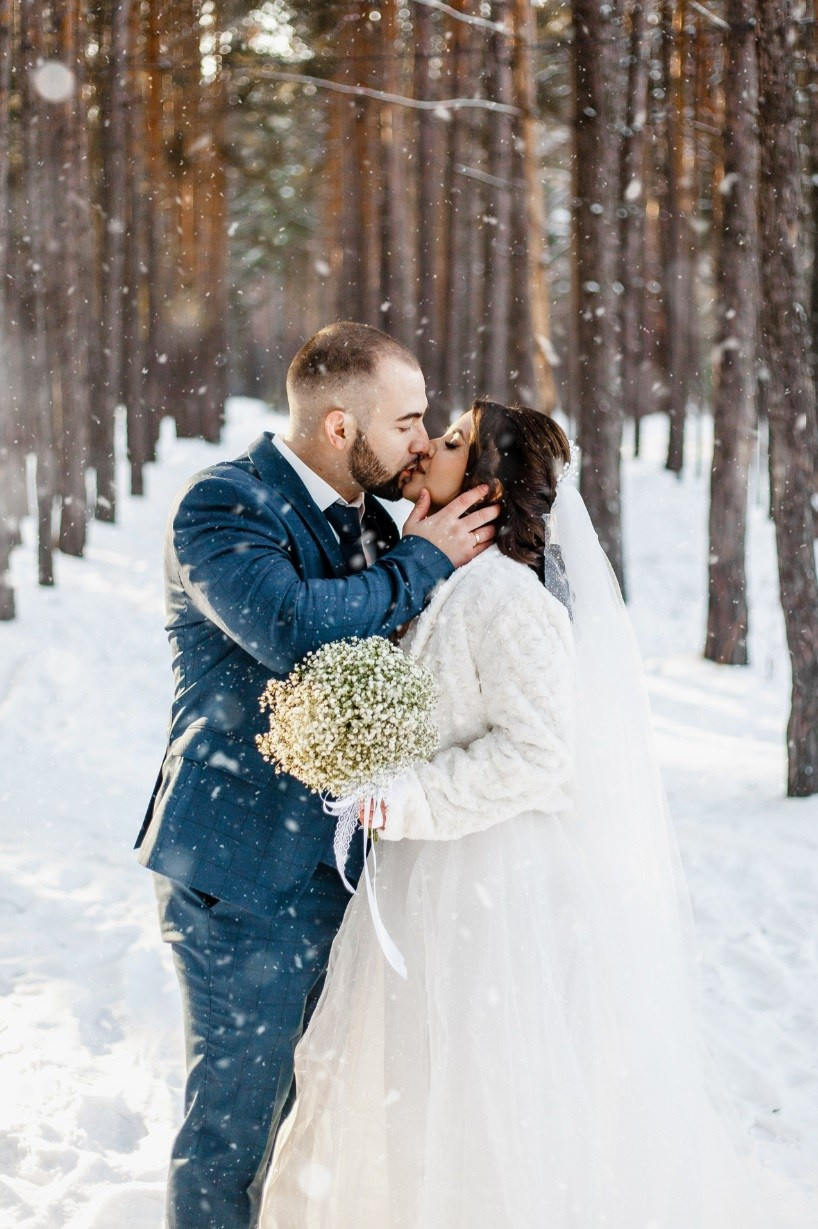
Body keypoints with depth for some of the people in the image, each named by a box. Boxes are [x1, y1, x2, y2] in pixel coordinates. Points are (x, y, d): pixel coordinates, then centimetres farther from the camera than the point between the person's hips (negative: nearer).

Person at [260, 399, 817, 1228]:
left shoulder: (507, 594, -20)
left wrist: (405, 802, -23)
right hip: (441, 891, 10)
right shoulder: (442, 584, 9)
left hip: (499, 897, -10)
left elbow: (534, 751, -24)